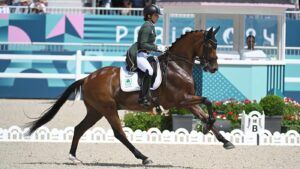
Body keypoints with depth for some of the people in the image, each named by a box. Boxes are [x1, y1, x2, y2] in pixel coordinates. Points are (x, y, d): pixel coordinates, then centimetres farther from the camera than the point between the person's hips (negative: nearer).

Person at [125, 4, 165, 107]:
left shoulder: (150, 26, 18)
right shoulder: (147, 27, -13)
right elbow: (143, 44, -21)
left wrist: (158, 48, 12)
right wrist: (157, 48, -18)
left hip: (143, 55, 11)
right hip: (137, 55, -11)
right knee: (149, 71, -30)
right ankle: (143, 98, -31)